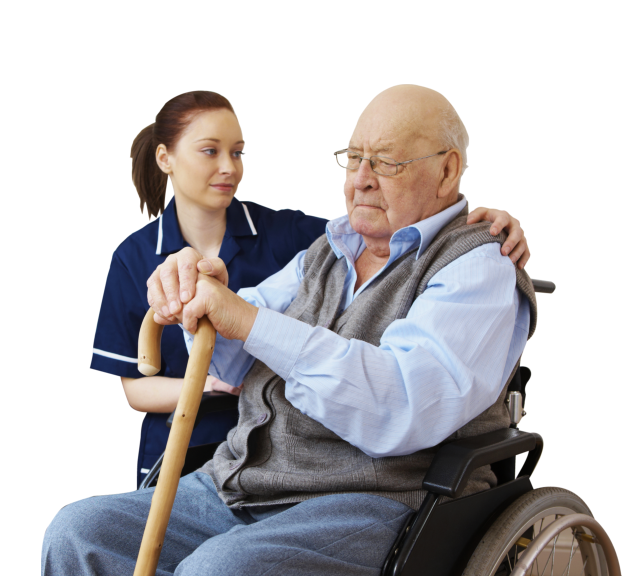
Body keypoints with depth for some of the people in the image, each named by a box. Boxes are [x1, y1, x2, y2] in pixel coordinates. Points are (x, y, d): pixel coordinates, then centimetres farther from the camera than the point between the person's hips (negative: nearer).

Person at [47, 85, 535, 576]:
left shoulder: (479, 270, -6)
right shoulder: (327, 250, 20)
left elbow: (409, 410, -23)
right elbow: (237, 359, 14)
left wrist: (251, 321, -24)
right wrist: (201, 294, -10)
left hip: (374, 502, -7)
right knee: (77, 533, -7)